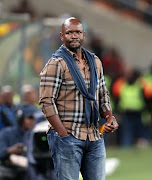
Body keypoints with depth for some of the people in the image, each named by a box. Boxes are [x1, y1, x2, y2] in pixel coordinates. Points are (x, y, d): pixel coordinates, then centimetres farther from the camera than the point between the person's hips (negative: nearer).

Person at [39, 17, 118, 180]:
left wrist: (110, 117, 5)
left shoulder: (95, 62, 15)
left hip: (94, 137, 6)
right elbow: (46, 102, -11)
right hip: (67, 136, -6)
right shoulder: (56, 64, -6)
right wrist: (64, 135, -16)